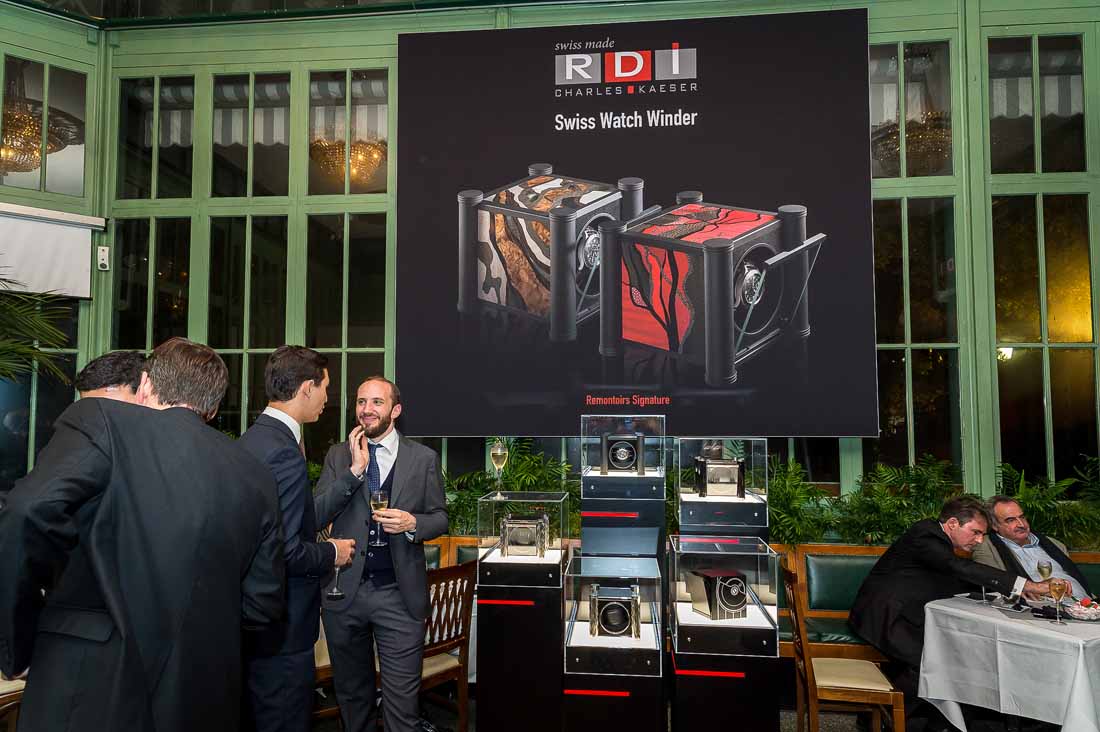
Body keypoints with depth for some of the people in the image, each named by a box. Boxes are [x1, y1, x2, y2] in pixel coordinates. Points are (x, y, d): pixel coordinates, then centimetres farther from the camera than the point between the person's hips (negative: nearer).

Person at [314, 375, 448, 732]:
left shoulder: (424, 458, 0)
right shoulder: (338, 455, 3)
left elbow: (440, 518, 4)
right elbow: (316, 516, -5)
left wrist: (413, 523, -17)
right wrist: (355, 470, -16)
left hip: (399, 595, -2)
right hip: (344, 592, 2)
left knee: (402, 702, 2)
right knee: (352, 695, 20)